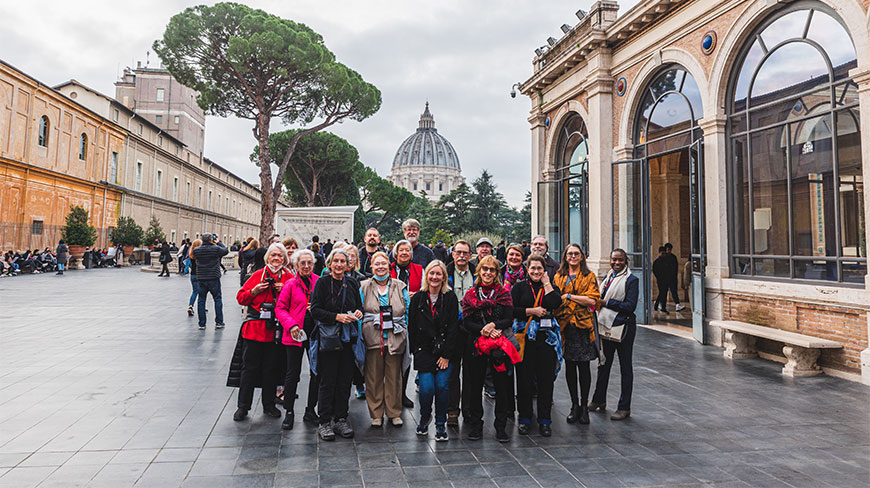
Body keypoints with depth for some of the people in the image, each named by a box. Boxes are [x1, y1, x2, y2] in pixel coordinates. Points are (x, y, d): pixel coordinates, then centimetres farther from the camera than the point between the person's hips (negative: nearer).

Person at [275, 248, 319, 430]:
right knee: (293, 373, 1)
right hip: (296, 334, -2)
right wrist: (291, 325, -13)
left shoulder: (320, 282, 4)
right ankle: (289, 412, 14)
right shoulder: (290, 284, -1)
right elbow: (280, 308, 0)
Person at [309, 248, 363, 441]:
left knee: (345, 380, 7)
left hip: (347, 338, 4)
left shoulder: (351, 284, 11)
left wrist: (358, 312, -1)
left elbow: (359, 305, 21)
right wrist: (337, 317, -18)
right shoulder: (322, 283, -3)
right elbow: (315, 310, -8)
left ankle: (341, 419, 18)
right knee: (328, 381, 0)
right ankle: (324, 422, 9)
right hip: (328, 338, -4)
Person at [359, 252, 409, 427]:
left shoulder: (400, 287, 9)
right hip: (373, 338, -1)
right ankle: (376, 414, 16)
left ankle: (394, 413, 18)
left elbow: (408, 312, 11)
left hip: (395, 339, 1)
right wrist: (360, 336, -1)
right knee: (374, 377, 4)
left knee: (394, 377, 6)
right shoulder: (364, 287, 6)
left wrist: (406, 335, 5)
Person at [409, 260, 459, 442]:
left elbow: (453, 328, -4)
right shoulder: (418, 298, 4)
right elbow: (412, 328, 6)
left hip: (445, 351, 0)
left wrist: (446, 355, -8)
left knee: (442, 386, -9)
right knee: (427, 388, -10)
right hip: (424, 351, 1)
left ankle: (441, 424, 12)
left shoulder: (450, 298, 0)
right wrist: (417, 352, 0)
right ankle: (424, 418, 20)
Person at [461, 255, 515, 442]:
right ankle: (476, 425, 18)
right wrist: (483, 330, -14)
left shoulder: (504, 293, 5)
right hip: (476, 343, 1)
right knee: (475, 384, 5)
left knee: (502, 384, 1)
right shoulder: (471, 294, 6)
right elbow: (466, 322, 0)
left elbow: (509, 320, -2)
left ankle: (501, 427, 13)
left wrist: (494, 325, -18)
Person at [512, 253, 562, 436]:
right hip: (525, 337, -1)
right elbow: (511, 310, -3)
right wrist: (532, 311, -9)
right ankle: (524, 418, 14)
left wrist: (546, 283, -2)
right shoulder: (519, 287, 8)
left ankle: (544, 420, 13)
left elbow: (555, 303, -10)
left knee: (546, 379, 3)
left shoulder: (551, 287, 12)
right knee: (524, 378, 1)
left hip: (547, 337, 1)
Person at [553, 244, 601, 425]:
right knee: (569, 365, 6)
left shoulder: (589, 276, 4)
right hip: (564, 324, 3)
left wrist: (569, 296, -10)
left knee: (583, 366, 0)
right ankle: (574, 405, 16)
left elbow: (592, 300, -8)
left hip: (583, 324, -2)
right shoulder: (559, 276, 14)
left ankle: (584, 405, 12)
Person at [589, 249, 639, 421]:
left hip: (624, 326, -6)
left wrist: (606, 303, -16)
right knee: (604, 363, 15)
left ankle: (624, 407, 13)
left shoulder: (631, 280, -9)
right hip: (607, 325, 6)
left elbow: (630, 306, -16)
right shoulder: (607, 277, 12)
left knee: (625, 367, 4)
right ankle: (599, 400, 29)